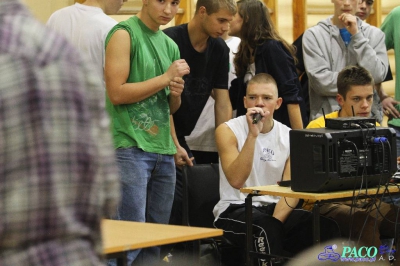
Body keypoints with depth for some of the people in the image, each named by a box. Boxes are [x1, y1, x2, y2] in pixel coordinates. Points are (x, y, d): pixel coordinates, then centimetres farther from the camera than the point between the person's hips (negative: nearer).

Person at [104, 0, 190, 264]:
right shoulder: (124, 34, -4)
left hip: (163, 150, 8)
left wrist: (176, 93, 1)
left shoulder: (170, 45, 17)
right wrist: (165, 78, -10)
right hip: (129, 147, -7)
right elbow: (116, 93, -14)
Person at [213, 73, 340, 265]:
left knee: (326, 227, -24)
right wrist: (253, 134, -25)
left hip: (274, 208, 4)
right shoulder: (227, 131, -4)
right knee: (265, 229, -38)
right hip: (234, 209, -4)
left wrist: (276, 220, -21)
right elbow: (236, 181, -19)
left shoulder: (289, 137, 6)